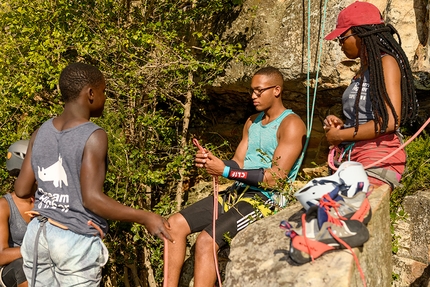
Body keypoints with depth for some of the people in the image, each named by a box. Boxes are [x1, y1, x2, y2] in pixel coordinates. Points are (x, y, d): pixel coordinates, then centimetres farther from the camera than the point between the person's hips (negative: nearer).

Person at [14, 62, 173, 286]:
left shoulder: (41, 132, 3)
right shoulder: (93, 136, -16)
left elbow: (22, 190, 6)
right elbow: (92, 198, -22)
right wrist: (144, 218, -17)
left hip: (38, 233, 6)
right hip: (76, 241, -6)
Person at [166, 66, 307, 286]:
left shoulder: (291, 125, -10)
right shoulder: (252, 122, 17)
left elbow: (276, 178, -19)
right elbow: (238, 164, 13)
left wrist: (226, 171, -21)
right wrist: (211, 161, -9)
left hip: (265, 199, -9)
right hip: (237, 192, 9)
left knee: (206, 241, -26)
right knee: (174, 224, -2)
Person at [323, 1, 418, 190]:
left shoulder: (386, 63, -6)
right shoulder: (363, 69, 19)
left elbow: (390, 121, -16)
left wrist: (340, 135, -8)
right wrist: (341, 124, 9)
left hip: (377, 162, -8)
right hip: (350, 158, 8)